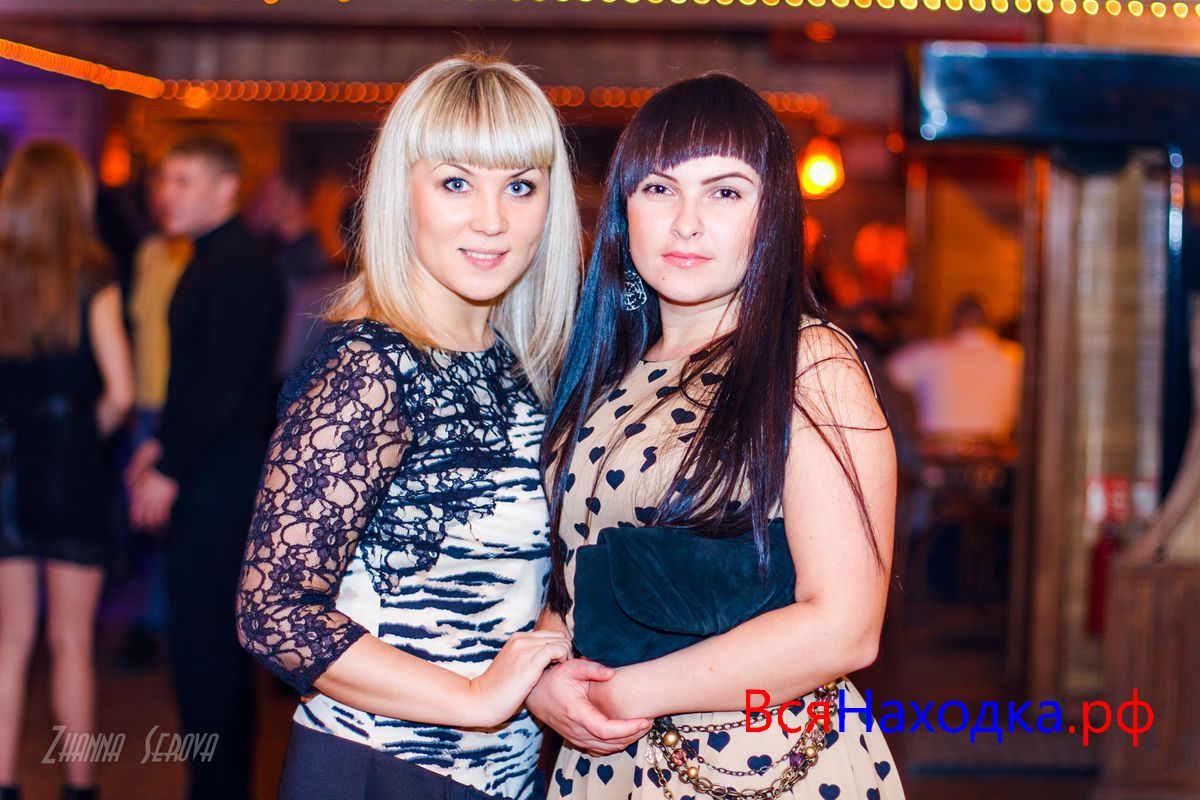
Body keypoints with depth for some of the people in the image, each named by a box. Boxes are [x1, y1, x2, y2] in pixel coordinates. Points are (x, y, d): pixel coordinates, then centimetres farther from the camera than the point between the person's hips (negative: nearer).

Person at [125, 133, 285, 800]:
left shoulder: (240, 269, -15)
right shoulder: (210, 262, 16)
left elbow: (225, 385, -20)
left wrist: (170, 468, -18)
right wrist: (162, 444, 11)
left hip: (220, 480, -10)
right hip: (204, 475, 10)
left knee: (202, 639, -5)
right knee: (218, 635, 15)